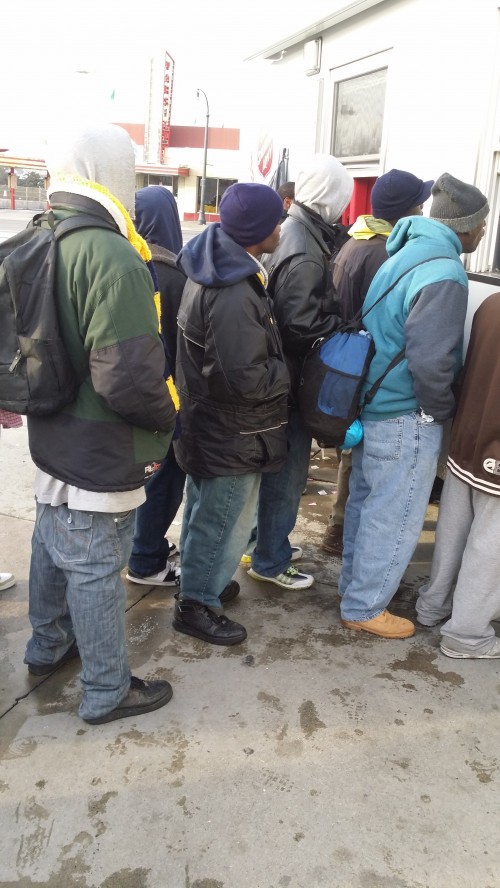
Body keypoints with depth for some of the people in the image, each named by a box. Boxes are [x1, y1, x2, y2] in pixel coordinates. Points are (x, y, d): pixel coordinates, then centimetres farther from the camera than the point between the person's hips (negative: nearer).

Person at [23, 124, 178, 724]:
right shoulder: (112, 258, -25)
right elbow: (128, 377, -29)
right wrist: (168, 418, -12)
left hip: (51, 440, 9)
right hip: (98, 456, -9)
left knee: (52, 548, 24)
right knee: (95, 571, 5)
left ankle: (48, 647, 46)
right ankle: (106, 693, 25)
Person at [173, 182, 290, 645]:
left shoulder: (213, 269, 2)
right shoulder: (234, 297, -31)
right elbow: (248, 379, -30)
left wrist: (274, 363, 5)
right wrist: (287, 373, -13)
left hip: (204, 419, 10)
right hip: (232, 434, -10)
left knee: (203, 509, 24)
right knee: (227, 521, 8)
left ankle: (199, 579, 44)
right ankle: (196, 604, 24)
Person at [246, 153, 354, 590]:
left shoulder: (289, 233, 7)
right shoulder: (306, 255, -22)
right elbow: (301, 325, -27)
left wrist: (337, 319, 7)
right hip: (291, 378, -9)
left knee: (276, 467, 21)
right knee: (287, 472, 4)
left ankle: (268, 542, 36)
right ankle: (270, 562, 18)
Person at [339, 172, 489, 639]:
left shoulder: (407, 253, 8)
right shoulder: (444, 274, -22)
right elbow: (429, 361, -27)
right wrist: (441, 409, -10)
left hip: (371, 404, 9)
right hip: (405, 418, -9)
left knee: (367, 502, 21)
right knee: (394, 516, 6)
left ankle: (354, 584, 38)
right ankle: (363, 608, 20)